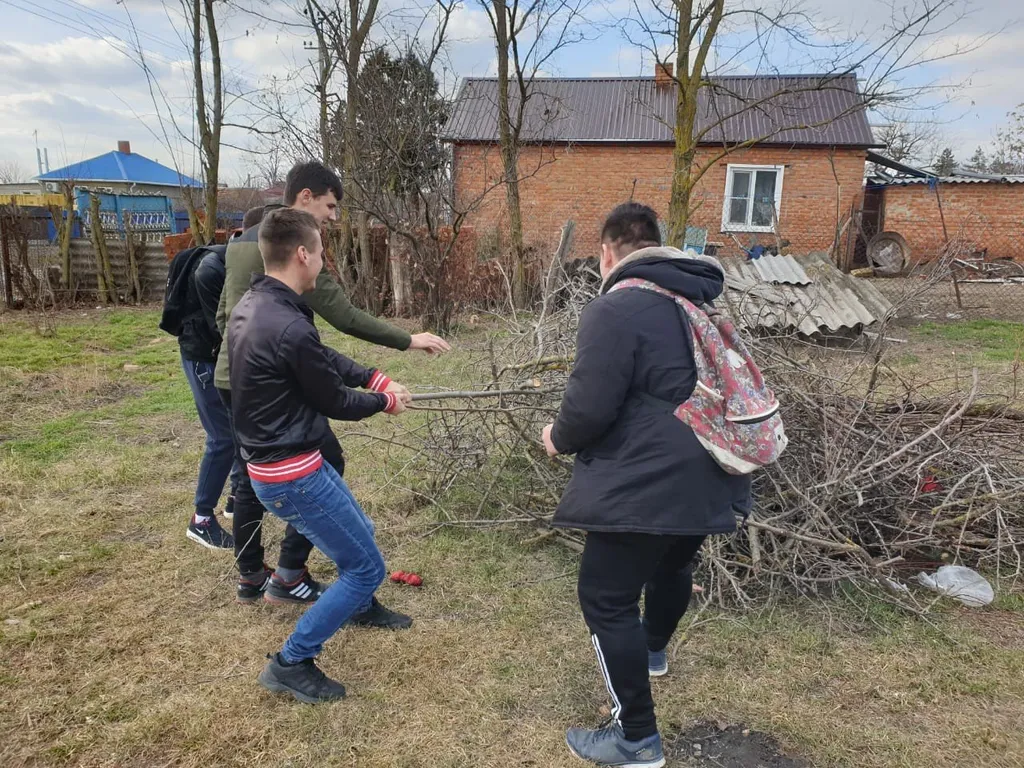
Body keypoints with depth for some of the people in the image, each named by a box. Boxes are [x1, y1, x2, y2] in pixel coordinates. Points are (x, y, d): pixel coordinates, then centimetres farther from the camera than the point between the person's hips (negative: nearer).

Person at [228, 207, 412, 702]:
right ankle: (291, 663, 13)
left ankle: (360, 606, 53)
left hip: (271, 462, 10)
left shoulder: (249, 306, 2)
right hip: (294, 475, -10)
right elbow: (335, 402, -15)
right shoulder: (289, 328, -28)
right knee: (366, 567, 3)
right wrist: (385, 402, 3)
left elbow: (323, 359, 11)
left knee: (359, 533, 28)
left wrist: (375, 378, 5)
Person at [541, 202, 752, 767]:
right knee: (673, 563, 30)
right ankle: (652, 650, 58)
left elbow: (590, 406, -21)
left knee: (605, 599, 4)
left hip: (649, 483, -9)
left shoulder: (615, 308, -17)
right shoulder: (699, 301, 11)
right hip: (705, 476, 10)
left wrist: (559, 437, 0)